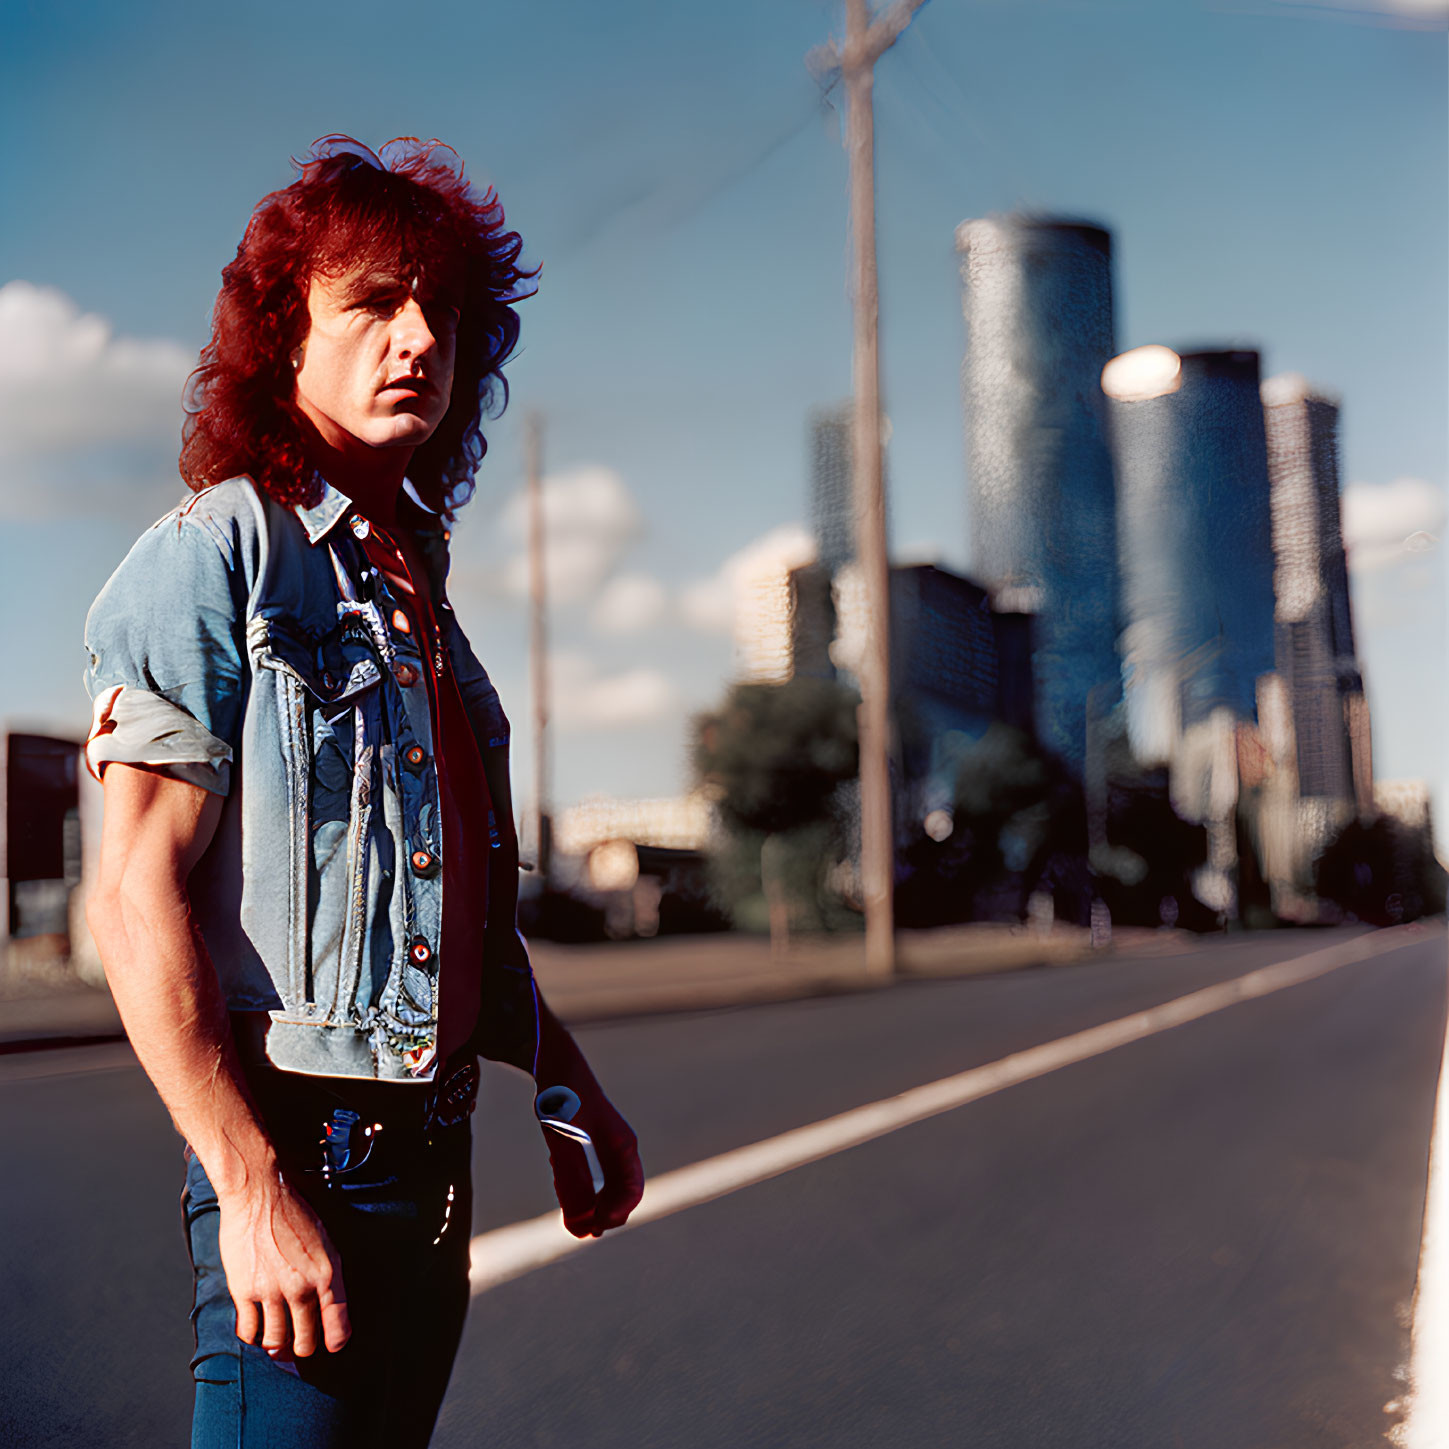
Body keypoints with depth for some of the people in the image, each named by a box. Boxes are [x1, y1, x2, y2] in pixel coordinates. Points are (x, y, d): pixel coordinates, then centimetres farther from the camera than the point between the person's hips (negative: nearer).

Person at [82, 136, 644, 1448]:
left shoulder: (417, 590, 15)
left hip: (430, 1154, 8)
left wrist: (572, 1097, 18)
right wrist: (252, 1188, -20)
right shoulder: (212, 556, -9)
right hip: (303, 1154, -8)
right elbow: (138, 902, -16)